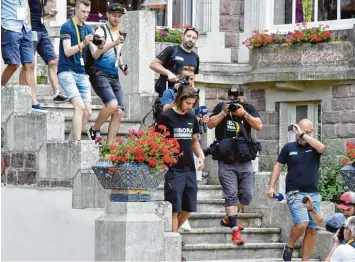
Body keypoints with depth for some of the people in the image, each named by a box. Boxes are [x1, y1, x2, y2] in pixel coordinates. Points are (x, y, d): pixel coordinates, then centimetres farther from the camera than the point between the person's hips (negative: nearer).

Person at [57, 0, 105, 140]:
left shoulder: (88, 30, 14)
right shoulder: (67, 27, -3)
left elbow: (94, 55, 9)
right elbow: (67, 51, -13)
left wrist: (100, 47, -12)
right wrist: (83, 43, -27)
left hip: (82, 74, 6)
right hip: (67, 72, -6)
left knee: (87, 112, -3)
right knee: (80, 106, -20)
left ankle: (70, 141, 7)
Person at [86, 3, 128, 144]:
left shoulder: (119, 33, 17)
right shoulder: (101, 31, -6)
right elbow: (95, 54, -19)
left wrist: (122, 65, 14)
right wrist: (113, 43, -27)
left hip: (114, 77, 8)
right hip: (100, 75, -8)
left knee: (119, 112, -4)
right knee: (112, 104, -27)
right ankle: (94, 130, -4)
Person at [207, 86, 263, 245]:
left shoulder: (249, 109, 8)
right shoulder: (221, 107, 7)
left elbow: (259, 126, -4)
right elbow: (210, 124, -2)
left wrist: (244, 114, -14)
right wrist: (224, 113, -12)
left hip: (245, 161, 2)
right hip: (226, 161, -2)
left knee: (247, 195, 4)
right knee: (231, 195, -8)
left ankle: (229, 219, 25)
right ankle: (235, 230, -11)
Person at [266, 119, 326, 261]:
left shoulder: (314, 148, 6)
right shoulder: (289, 147, 6)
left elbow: (321, 147, -18)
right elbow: (278, 166, 9)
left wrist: (303, 135, -15)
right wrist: (271, 187, 0)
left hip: (313, 194, 3)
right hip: (295, 193, -3)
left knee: (312, 229, 1)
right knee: (302, 223, -21)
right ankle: (289, 247, 4)